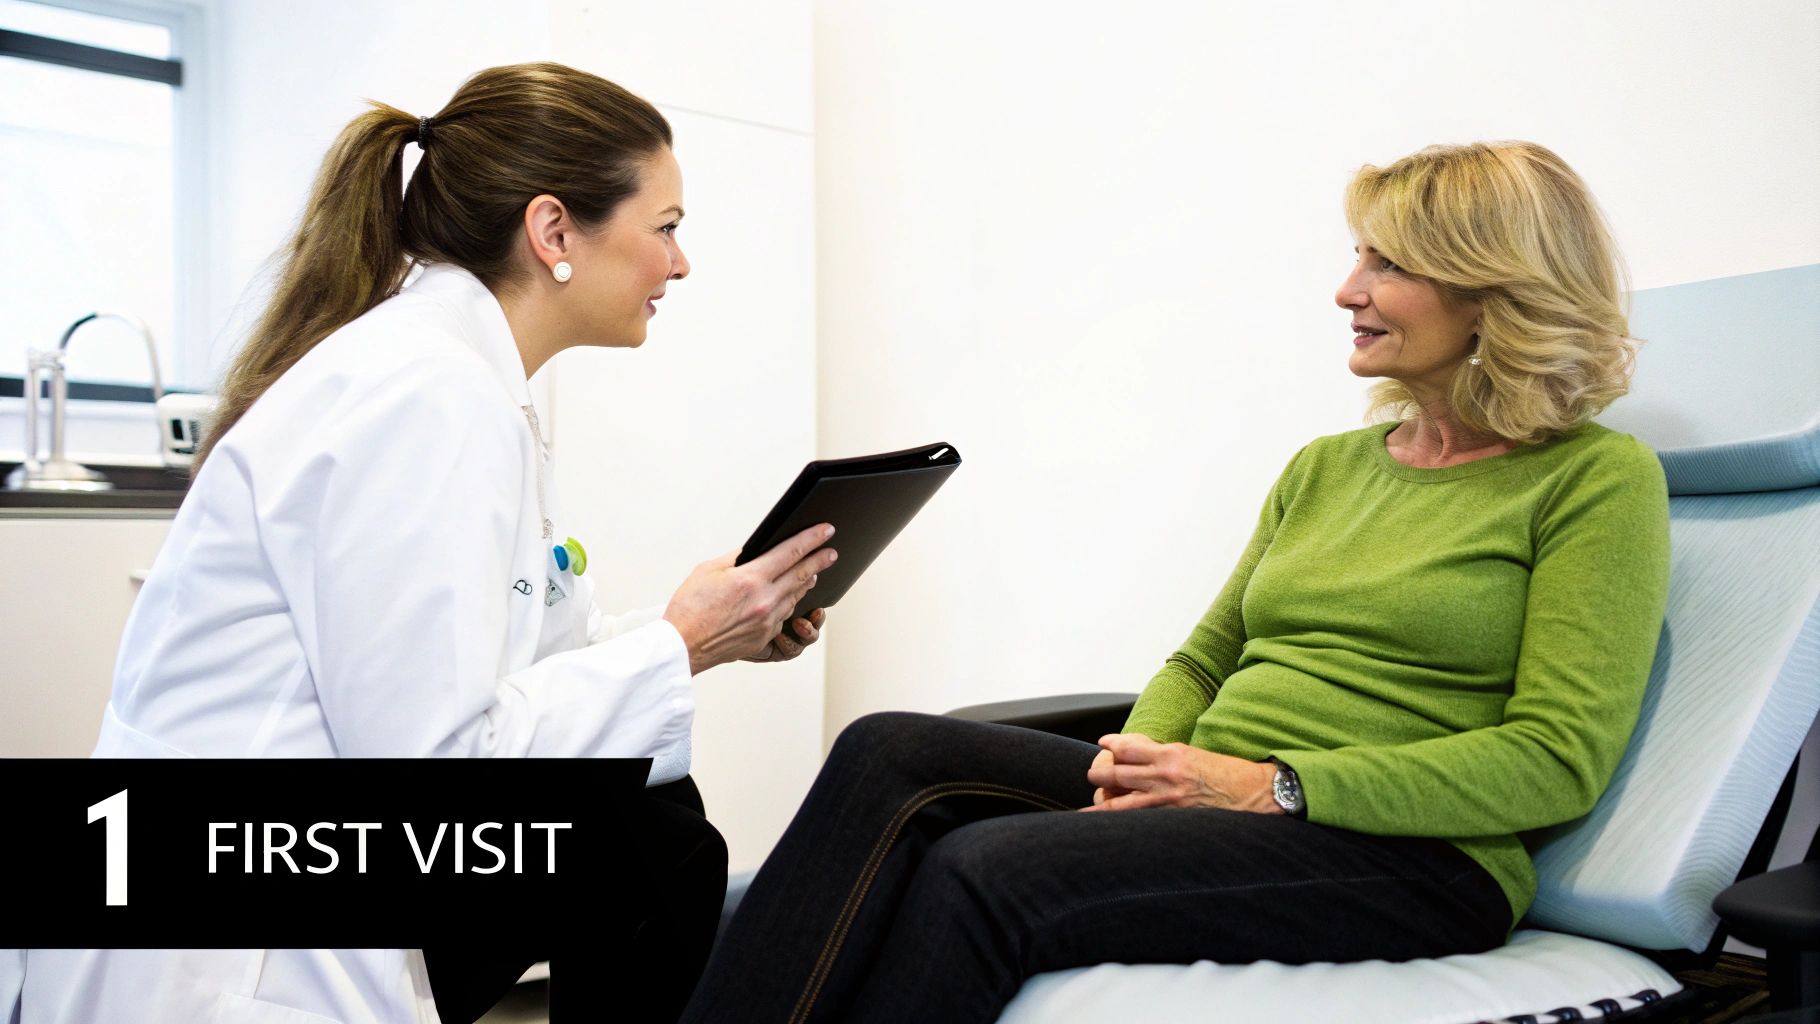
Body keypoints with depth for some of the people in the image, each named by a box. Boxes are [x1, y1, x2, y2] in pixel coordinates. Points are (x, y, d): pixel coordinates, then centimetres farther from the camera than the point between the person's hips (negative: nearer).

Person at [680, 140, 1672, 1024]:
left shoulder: (1596, 478, -1)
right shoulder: (1323, 468, 19)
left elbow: (1560, 757, -10)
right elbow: (1201, 660, 19)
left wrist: (1274, 784, -17)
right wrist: (1146, 761, -5)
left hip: (1417, 859, -6)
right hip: (1212, 808, 6)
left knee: (984, 871, -30)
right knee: (894, 753, -19)